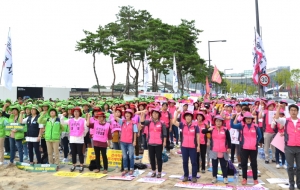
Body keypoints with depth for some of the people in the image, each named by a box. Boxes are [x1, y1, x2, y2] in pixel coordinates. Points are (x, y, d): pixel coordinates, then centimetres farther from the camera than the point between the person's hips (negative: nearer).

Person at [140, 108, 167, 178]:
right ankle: (153, 171, 24)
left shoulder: (162, 123, -2)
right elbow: (142, 122, -14)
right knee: (151, 158, 10)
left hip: (159, 143, -3)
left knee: (159, 158, 3)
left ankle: (159, 172, 11)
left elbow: (164, 134, -1)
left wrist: (164, 142, -5)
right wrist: (143, 114, -26)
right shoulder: (149, 122, 4)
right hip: (150, 143, 3)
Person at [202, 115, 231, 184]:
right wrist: (208, 129, -24)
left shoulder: (225, 130, -3)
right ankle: (214, 177, 19)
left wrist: (229, 147, 0)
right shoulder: (212, 129, 0)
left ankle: (225, 177, 15)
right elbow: (203, 131, -6)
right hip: (214, 151, 1)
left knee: (223, 165, 7)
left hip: (223, 151, -1)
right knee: (214, 165, 10)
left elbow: (229, 139, 4)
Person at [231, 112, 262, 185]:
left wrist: (257, 142, 4)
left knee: (254, 163, 8)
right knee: (244, 163, 6)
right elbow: (232, 125, -16)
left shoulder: (255, 126, 0)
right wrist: (232, 118, -27)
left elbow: (259, 136, 13)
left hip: (253, 148, 0)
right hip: (244, 148, 0)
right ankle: (244, 178, 17)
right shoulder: (241, 125, -3)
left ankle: (255, 179, 19)